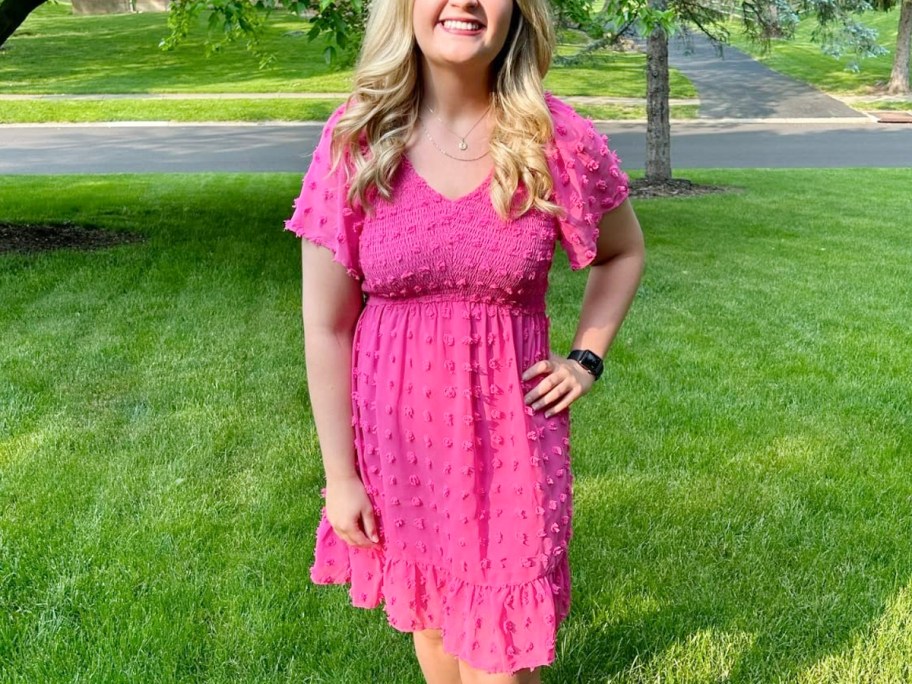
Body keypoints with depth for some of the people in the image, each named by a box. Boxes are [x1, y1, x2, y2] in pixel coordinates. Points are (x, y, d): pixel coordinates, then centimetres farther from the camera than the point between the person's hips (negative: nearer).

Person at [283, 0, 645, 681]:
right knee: (428, 616, 21)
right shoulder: (357, 138, -10)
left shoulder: (556, 138, -9)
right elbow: (326, 325, -5)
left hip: (509, 435, -1)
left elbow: (624, 251, 11)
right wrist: (339, 474, -3)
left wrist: (586, 358, -1)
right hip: (398, 433, 1)